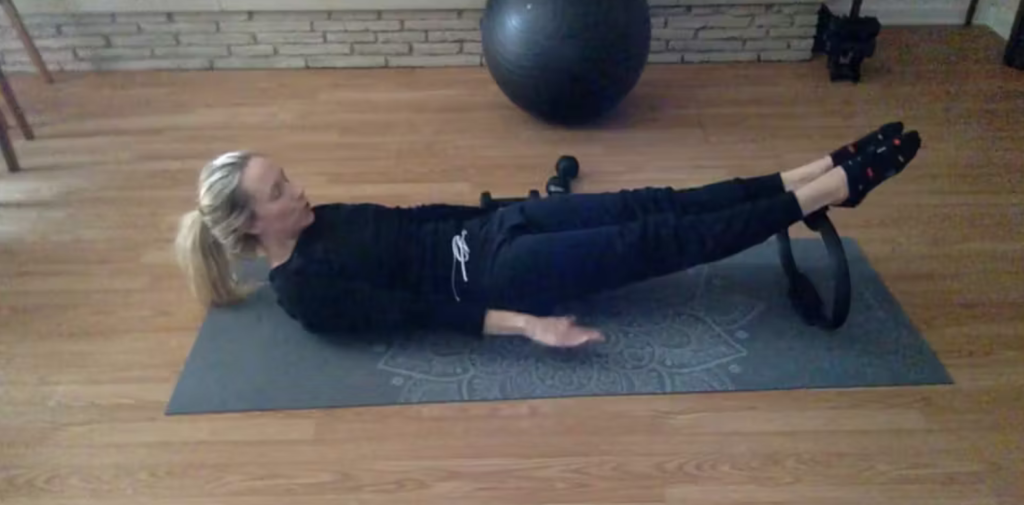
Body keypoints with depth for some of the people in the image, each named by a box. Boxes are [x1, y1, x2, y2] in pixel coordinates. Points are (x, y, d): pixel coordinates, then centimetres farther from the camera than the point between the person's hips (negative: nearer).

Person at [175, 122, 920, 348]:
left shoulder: (322, 220, 13)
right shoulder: (305, 291, -10)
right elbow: (413, 311, -18)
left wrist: (486, 208, 21)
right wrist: (524, 324, -23)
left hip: (483, 231, 8)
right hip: (487, 276, -8)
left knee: (652, 206, -4)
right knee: (657, 241, -13)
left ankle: (819, 173, 0)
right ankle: (829, 192, -6)